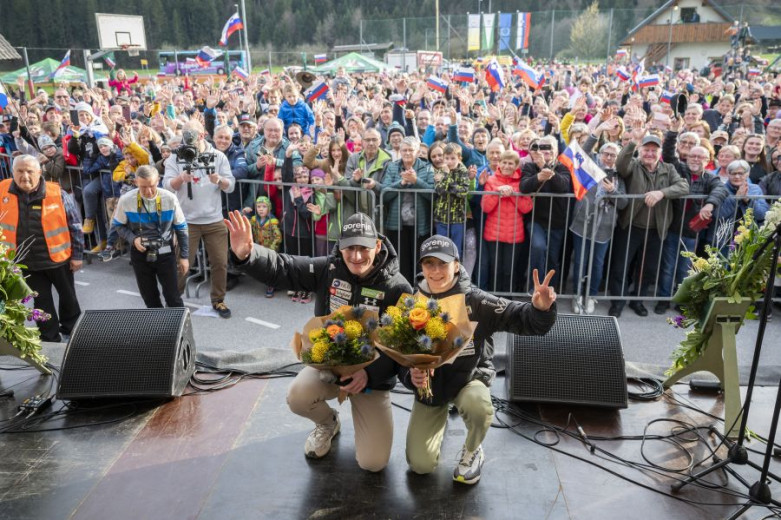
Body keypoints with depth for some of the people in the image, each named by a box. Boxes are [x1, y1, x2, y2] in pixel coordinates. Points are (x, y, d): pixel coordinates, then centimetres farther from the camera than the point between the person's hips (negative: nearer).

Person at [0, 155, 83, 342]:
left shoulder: (57, 194, -14)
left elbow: (75, 226, -6)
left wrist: (77, 255, -5)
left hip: (58, 257, -1)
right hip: (27, 261, 1)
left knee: (67, 295, 18)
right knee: (41, 301, 14)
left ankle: (71, 329, 41)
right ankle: (50, 338, 28)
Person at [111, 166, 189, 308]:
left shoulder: (169, 198, -16)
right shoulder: (126, 200, -15)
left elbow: (181, 228, -3)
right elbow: (118, 225, 3)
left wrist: (184, 256, 1)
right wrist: (133, 238, -16)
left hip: (165, 253, -1)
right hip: (140, 254, 1)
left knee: (173, 296, 3)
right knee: (149, 298, 14)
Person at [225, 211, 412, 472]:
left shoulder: (397, 288, -16)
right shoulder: (328, 269, -9)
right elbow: (280, 268, -12)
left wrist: (369, 372, -30)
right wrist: (245, 254, -33)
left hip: (373, 376, -2)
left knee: (373, 462, -11)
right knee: (298, 396, -31)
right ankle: (328, 422, 9)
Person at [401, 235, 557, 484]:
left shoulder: (476, 301, -19)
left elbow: (522, 319, -22)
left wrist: (541, 309, -45)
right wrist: (410, 375, -28)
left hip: (470, 376, -2)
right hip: (430, 383, 2)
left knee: (477, 406, -39)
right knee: (420, 465, -1)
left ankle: (472, 452, -1)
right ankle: (438, 421, 35)